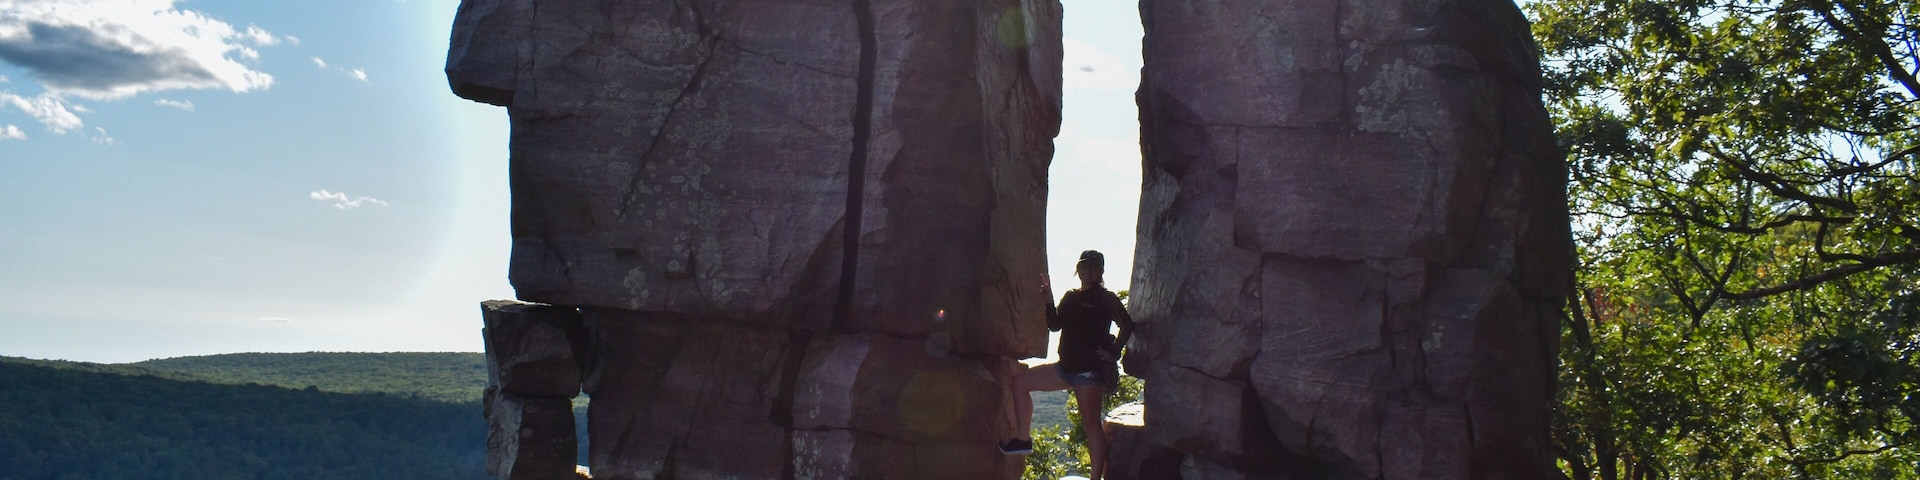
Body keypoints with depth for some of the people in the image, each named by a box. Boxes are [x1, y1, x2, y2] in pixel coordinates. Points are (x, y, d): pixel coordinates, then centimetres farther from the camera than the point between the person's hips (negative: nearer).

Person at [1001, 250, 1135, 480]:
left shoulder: (1106, 299, -4)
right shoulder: (1071, 297, 15)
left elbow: (1127, 325, -7)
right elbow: (1055, 325, 9)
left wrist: (1113, 352, -10)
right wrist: (1049, 302, -5)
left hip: (1092, 369, -7)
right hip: (1067, 367, 8)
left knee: (1091, 424, -7)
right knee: (1020, 382, 6)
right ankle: (1024, 440, 8)